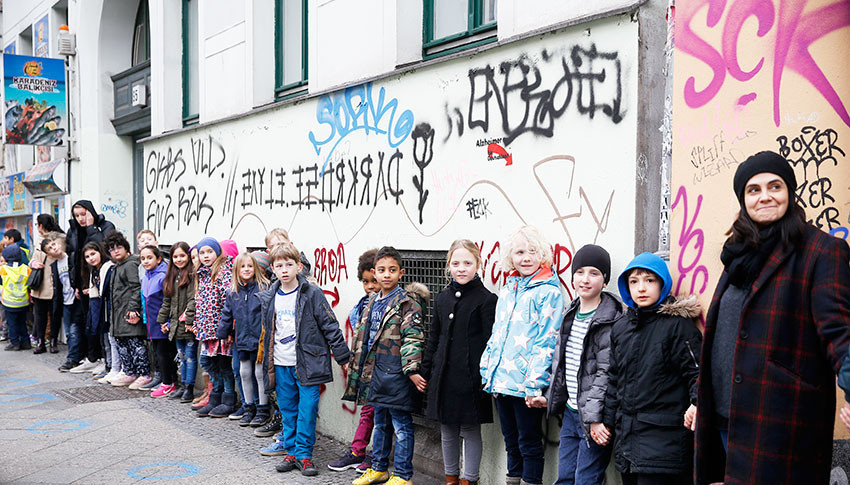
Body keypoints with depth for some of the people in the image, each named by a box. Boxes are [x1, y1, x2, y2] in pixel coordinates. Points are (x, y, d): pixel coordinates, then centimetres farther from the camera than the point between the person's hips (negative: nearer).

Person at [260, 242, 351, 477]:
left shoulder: (312, 294, -6)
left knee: (307, 410, -2)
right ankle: (291, 452, 23)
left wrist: (342, 356, -4)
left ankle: (304, 455, 9)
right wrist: (268, 361, 22)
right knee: (287, 410, 12)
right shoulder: (268, 298, 8)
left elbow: (330, 326, -5)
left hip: (307, 363, -4)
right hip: (281, 365, 4)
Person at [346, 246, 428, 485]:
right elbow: (363, 335, 21)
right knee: (380, 422, 19)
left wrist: (412, 370, -22)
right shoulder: (373, 301, 13)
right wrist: (360, 367, 21)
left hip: (396, 372, -7)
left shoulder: (408, 301, -10)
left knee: (401, 425, 2)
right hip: (375, 369, 7)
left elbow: (412, 337, -16)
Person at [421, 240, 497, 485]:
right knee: (447, 431, 15)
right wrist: (426, 371, 13)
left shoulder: (486, 299, -7)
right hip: (444, 376, 6)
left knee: (470, 431, 5)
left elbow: (490, 342, -9)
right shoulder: (442, 299, 10)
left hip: (470, 378, -6)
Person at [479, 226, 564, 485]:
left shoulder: (548, 291, -9)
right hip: (501, 381, 7)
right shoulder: (508, 290, 13)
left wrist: (534, 384, -19)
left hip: (526, 384, -7)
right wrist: (487, 371, 13)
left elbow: (547, 342, -14)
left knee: (529, 442, 3)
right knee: (511, 439, 18)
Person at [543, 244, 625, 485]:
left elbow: (606, 373, -19)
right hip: (570, 413, 8)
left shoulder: (613, 321, -14)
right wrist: (551, 398, 17)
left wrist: (594, 417, -22)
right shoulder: (570, 315, 11)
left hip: (595, 418, -8)